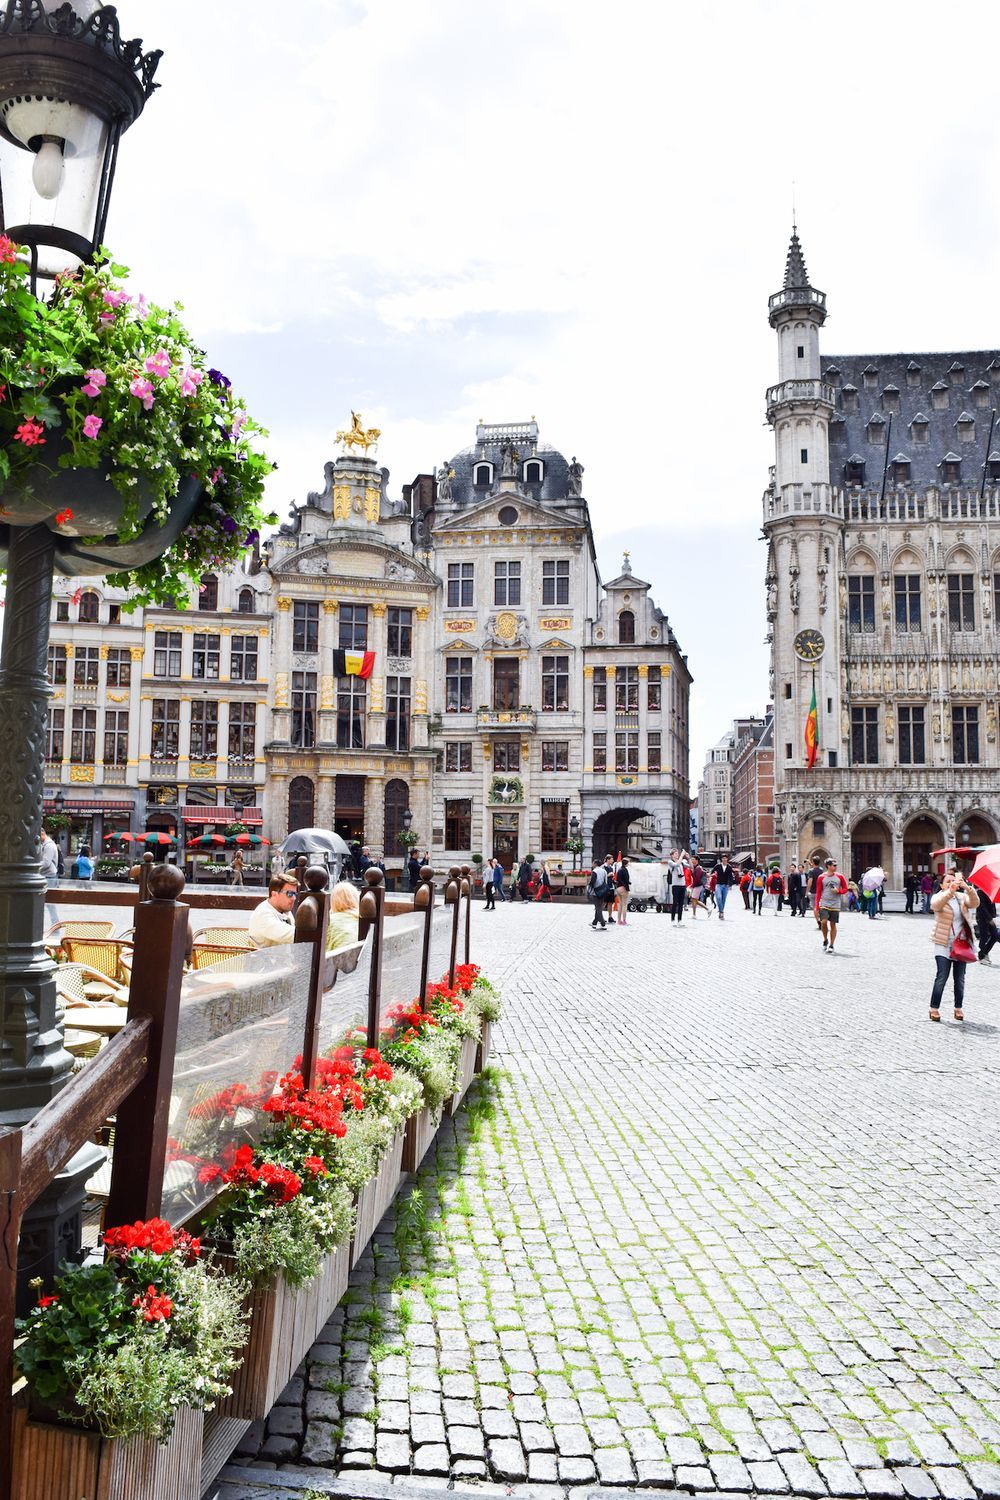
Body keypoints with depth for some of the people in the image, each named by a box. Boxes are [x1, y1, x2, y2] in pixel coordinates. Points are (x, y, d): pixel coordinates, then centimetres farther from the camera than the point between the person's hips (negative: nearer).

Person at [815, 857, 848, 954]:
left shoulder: (839, 877, 3)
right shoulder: (821, 877, 0)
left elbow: (845, 889, 10)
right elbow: (818, 892, 4)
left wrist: (838, 891, -12)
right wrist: (817, 906, 1)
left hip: (835, 905, 1)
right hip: (824, 904, -1)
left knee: (833, 924, 2)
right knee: (823, 922, -15)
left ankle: (831, 945, 11)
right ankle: (825, 940, 10)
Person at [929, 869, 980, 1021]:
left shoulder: (962, 897, 9)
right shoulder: (938, 897, -1)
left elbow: (975, 903, -10)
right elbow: (936, 905, -26)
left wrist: (968, 888, -29)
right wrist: (950, 891, -41)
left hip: (961, 944, 4)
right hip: (943, 944, -4)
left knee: (959, 978, 7)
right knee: (942, 976, -10)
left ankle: (958, 1008, 18)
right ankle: (934, 1008, -3)